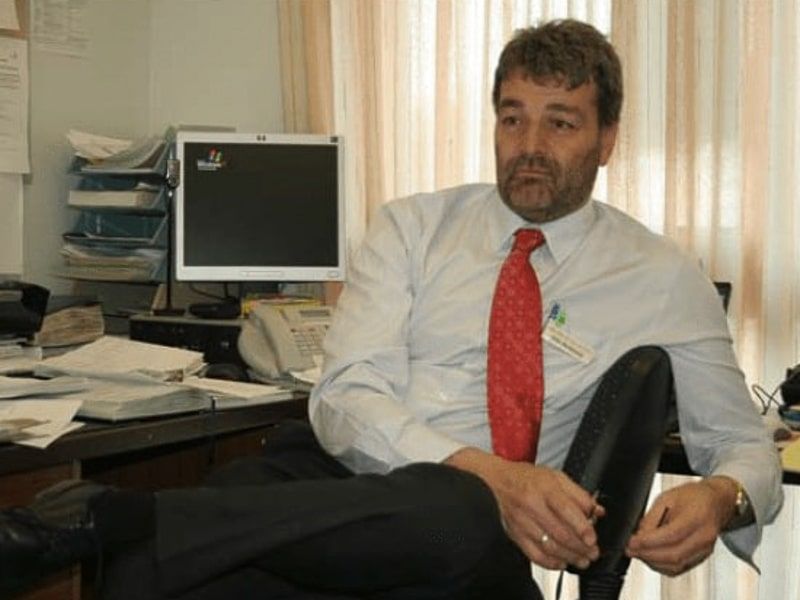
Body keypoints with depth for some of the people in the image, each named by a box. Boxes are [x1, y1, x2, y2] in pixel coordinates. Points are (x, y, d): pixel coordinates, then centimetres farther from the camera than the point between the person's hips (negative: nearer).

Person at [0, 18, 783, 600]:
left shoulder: (660, 280, 10)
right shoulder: (413, 228, 11)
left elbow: (743, 442, 14)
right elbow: (345, 397, -2)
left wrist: (720, 496, -12)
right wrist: (488, 473, -20)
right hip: (330, 474, 0)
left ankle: (115, 519, -33)